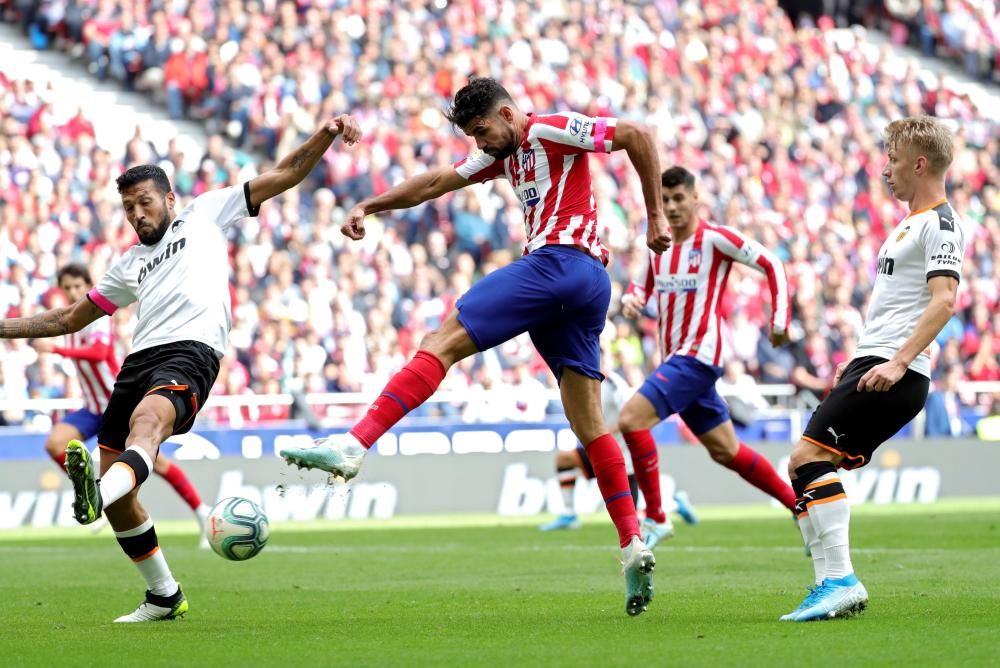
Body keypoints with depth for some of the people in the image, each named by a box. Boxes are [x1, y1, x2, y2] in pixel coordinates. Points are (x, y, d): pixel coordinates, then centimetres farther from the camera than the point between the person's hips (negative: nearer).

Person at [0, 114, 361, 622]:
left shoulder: (205, 213, 22)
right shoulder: (131, 264, 34)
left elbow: (283, 175, 18)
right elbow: (72, 317, 41)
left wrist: (325, 136, 4)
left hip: (191, 349, -7)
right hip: (140, 358, 7)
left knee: (148, 418, -39)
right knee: (118, 497, -1)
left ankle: (98, 493, -69)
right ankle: (164, 597, 14)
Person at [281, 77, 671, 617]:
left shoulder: (550, 131, 1)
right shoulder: (502, 153, 28)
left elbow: (638, 136, -4)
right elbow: (437, 182, 25)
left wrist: (655, 216, -4)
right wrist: (370, 206, 17)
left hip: (557, 262, -10)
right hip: (590, 285, 10)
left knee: (441, 343, -14)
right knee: (589, 425, 7)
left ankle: (353, 445, -26)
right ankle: (633, 547, 0)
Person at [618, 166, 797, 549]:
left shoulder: (714, 239, -9)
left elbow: (771, 264, -6)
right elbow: (642, 288, 25)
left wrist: (779, 321, -8)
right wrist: (631, 300, 1)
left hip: (697, 355, -8)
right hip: (675, 358, 8)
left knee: (631, 418, -21)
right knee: (726, 451, 14)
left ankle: (655, 518, -14)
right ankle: (803, 507, 27)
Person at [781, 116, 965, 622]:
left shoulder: (940, 223, -9)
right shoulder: (912, 223, 23)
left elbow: (943, 299, -21)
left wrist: (897, 363, -29)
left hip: (893, 375, -11)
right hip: (874, 365, 11)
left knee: (810, 456, -20)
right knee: (804, 466, 6)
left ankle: (839, 580, -22)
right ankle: (833, 585, 5)